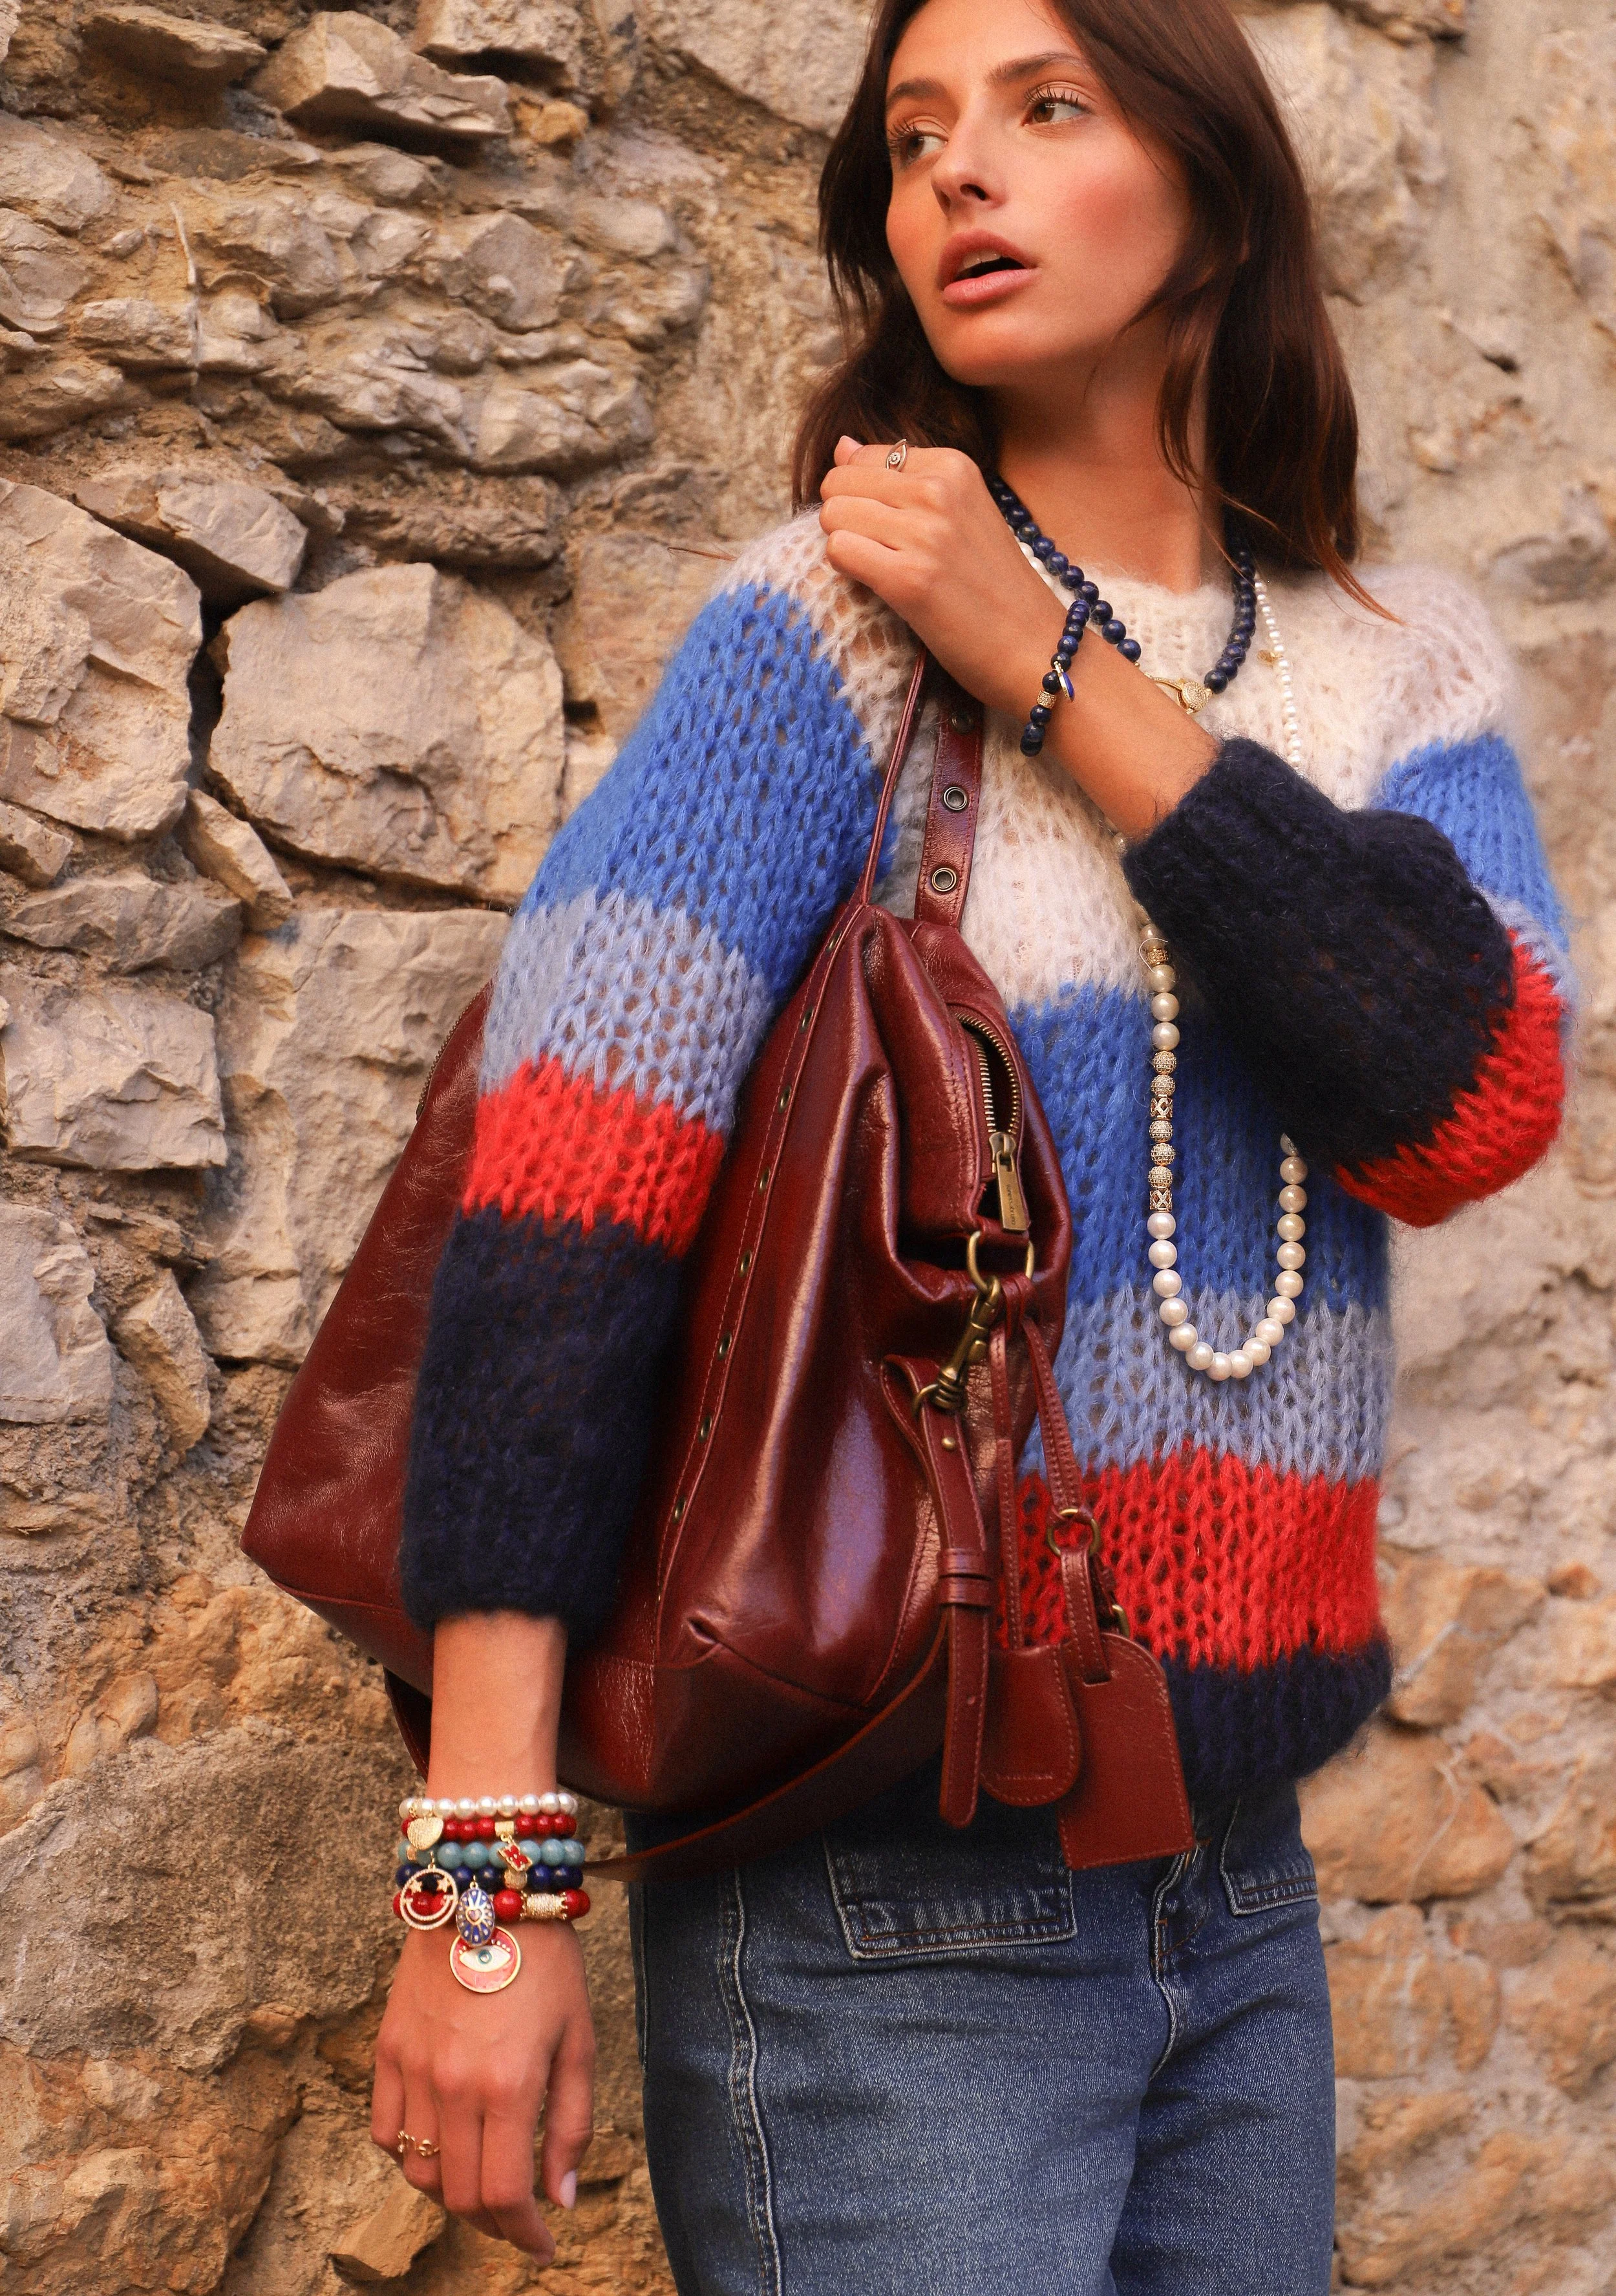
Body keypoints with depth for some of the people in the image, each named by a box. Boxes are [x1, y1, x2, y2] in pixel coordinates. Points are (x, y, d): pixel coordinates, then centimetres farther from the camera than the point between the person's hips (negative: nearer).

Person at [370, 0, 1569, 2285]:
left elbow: (1473, 1104, -11)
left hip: (1239, 1889, 5)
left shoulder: (1405, 667, 7)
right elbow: (565, 1201, -16)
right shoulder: (826, 625, -6)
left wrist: (1053, 670, -14)